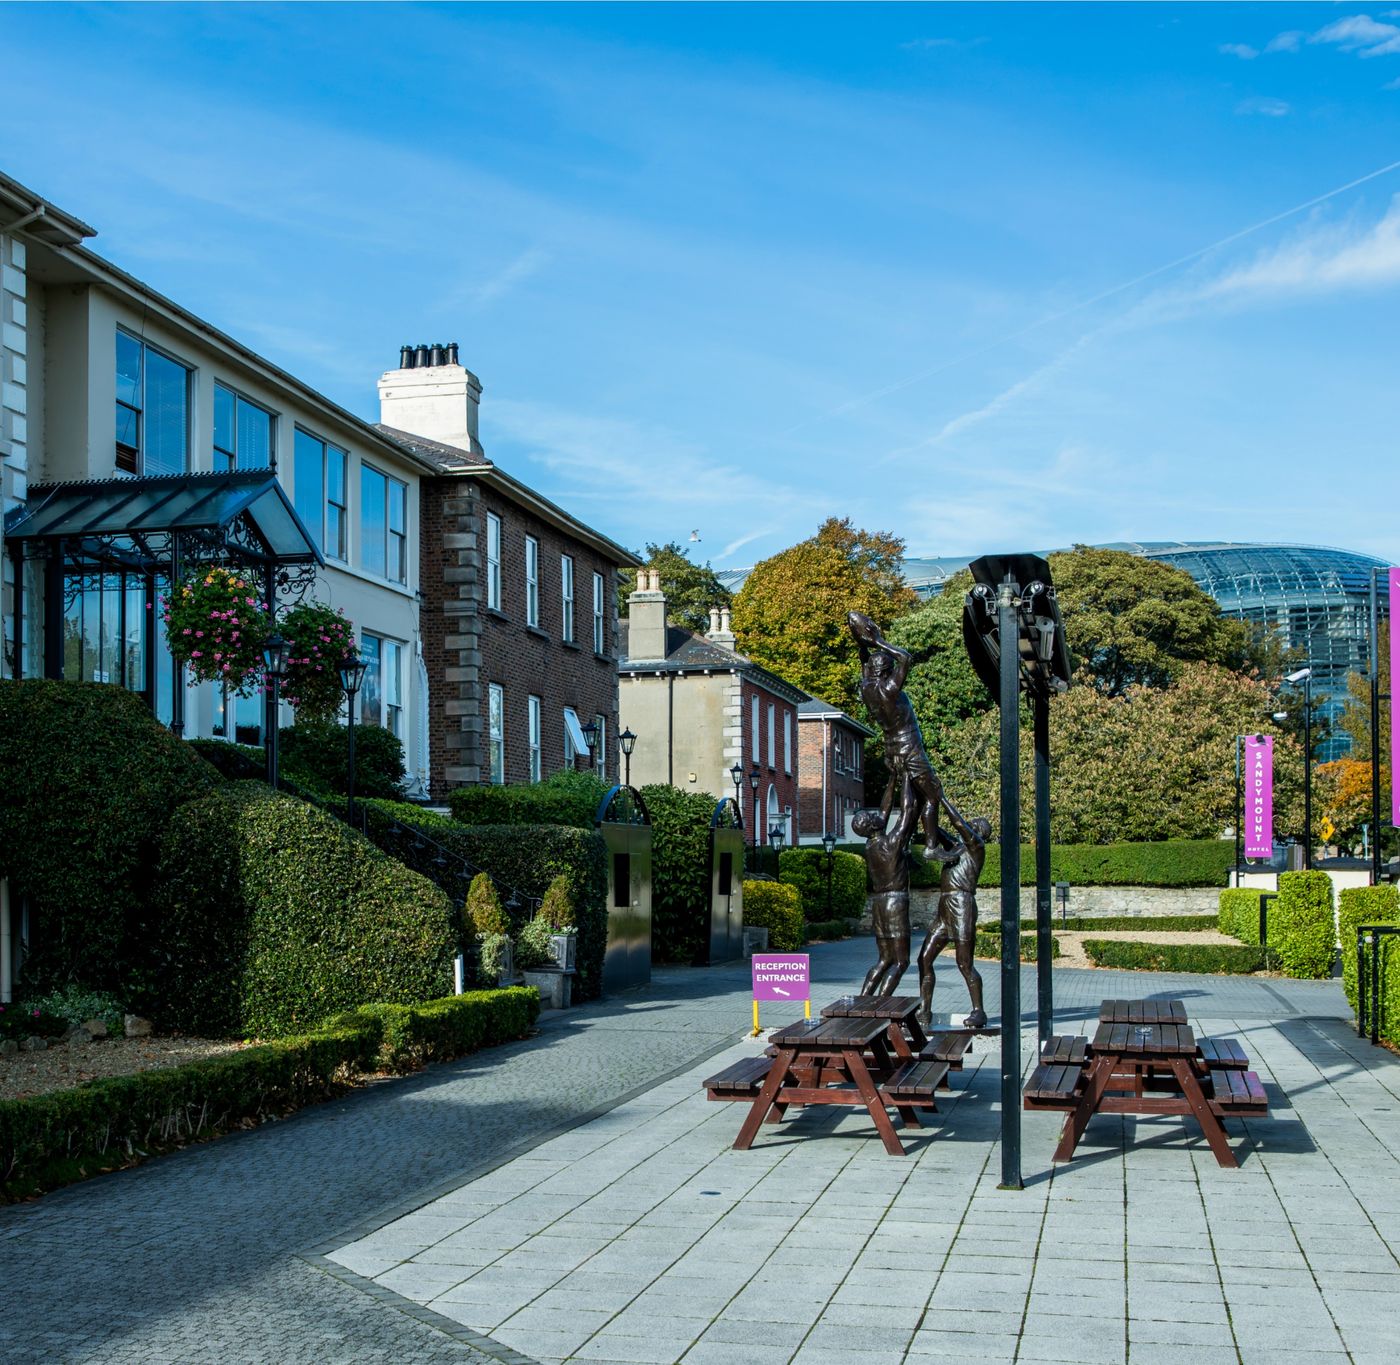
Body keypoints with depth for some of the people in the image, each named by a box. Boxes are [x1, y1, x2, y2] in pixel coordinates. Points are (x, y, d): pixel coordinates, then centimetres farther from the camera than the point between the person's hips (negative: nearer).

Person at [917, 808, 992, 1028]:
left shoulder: (977, 846, -1)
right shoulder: (958, 848, 20)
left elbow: (959, 823, -14)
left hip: (962, 907, -8)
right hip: (944, 910, 8)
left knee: (964, 964, -7)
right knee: (924, 958, 4)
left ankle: (979, 1012, 3)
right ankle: (924, 1010, 8)